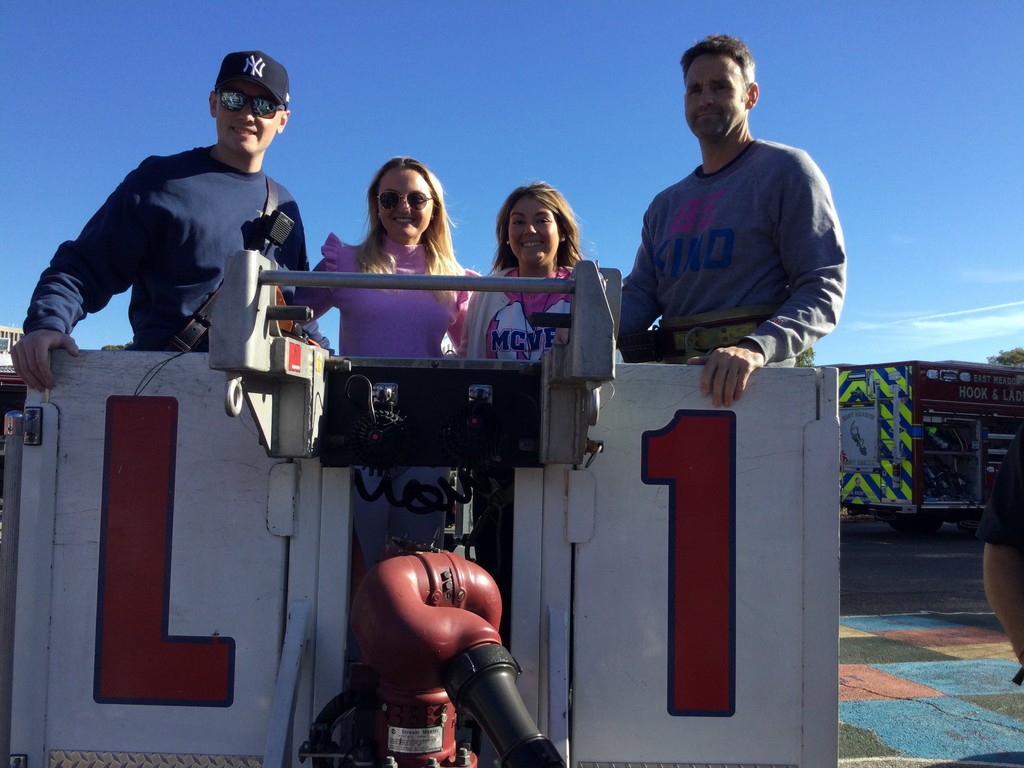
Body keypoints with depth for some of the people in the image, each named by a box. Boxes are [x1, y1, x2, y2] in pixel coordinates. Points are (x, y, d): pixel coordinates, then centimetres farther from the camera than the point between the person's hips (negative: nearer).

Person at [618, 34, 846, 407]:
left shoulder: (785, 170, 4)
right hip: (671, 380, 5)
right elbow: (640, 293, 16)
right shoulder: (665, 205, 24)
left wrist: (757, 347, -23)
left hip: (753, 381, -5)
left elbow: (823, 287, -5)